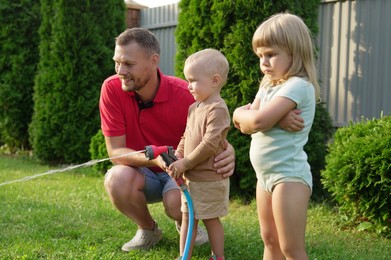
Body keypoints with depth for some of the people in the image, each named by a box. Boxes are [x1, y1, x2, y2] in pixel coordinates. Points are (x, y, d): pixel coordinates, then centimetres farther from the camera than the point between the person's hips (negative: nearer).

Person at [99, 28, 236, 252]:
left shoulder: (185, 94, -22)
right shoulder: (112, 89, -18)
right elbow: (116, 151, -17)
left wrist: (227, 153, -41)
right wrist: (154, 158, -38)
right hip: (143, 173, 2)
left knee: (177, 202, -34)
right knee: (116, 179, -31)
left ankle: (186, 225, 8)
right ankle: (149, 230, 1)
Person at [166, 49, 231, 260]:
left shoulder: (217, 109, -18)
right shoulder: (194, 108, 11)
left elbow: (209, 144, -24)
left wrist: (185, 163, -18)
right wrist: (177, 159, -1)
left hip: (210, 179, -8)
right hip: (190, 178, 9)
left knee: (210, 219, 4)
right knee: (187, 218, 13)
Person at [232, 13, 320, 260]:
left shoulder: (298, 86, -16)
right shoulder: (268, 86, 13)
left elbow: (259, 121, -25)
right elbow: (247, 126, 6)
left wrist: (239, 113, -5)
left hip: (289, 176, -9)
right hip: (266, 175, 9)